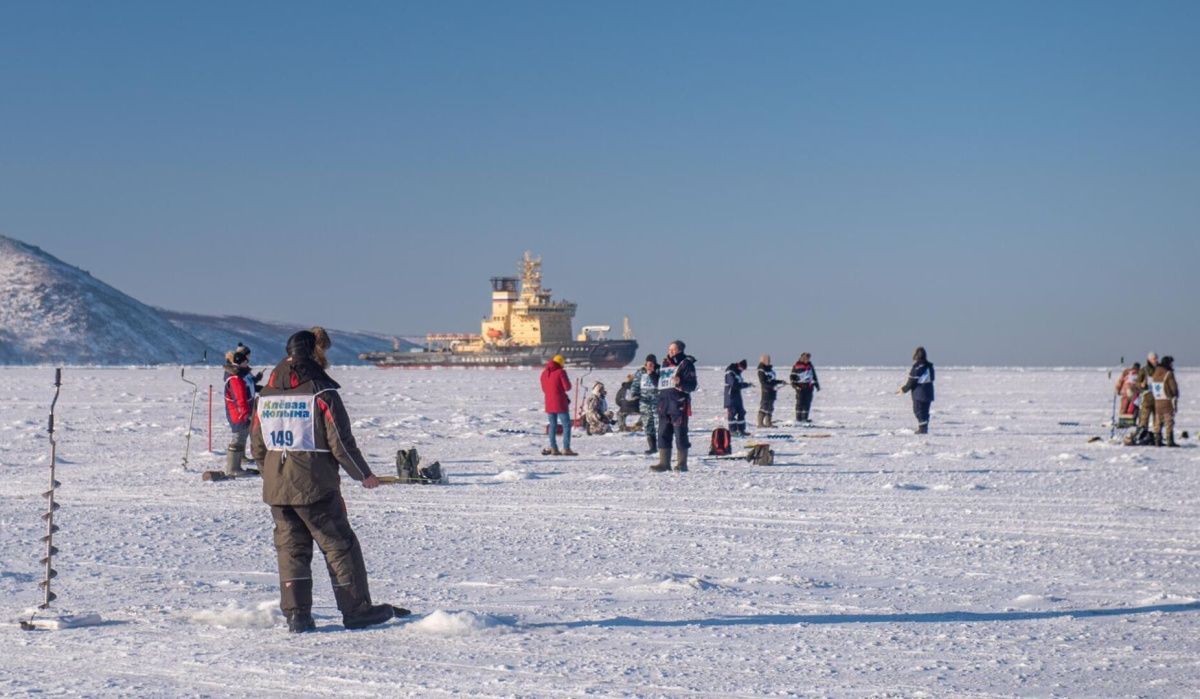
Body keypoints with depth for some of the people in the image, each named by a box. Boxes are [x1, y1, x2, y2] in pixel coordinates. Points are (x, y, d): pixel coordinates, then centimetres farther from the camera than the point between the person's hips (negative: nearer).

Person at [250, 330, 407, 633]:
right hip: (314, 486, -6)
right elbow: (341, 443, -12)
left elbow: (257, 445, 13)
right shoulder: (321, 392, -12)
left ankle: (296, 614, 5)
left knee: (291, 548, 10)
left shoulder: (267, 393, 8)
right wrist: (364, 474, 2)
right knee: (339, 545, 4)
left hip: (275, 488, 6)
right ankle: (357, 610, 8)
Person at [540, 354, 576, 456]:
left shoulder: (544, 373, 10)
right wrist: (567, 381, 9)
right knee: (566, 425, 0)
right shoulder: (560, 372, -11)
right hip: (560, 404, -6)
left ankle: (553, 448, 10)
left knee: (553, 426, 13)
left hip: (549, 404, 6)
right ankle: (566, 449, -7)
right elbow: (567, 387, -14)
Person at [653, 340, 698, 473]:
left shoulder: (686, 364, -3)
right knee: (663, 434, 7)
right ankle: (664, 462, 11)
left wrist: (680, 382, -26)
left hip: (679, 404, -7)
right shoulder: (665, 364, 18)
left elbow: (692, 385, -10)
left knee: (680, 434, -5)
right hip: (664, 404, 7)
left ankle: (682, 463, -1)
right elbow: (658, 383, 26)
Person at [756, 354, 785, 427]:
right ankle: (760, 423, -7)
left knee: (770, 408, 11)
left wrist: (780, 381, 18)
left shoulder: (770, 368, 15)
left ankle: (768, 422, 16)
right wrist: (773, 386, -24)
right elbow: (763, 382, -19)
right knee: (764, 407, -9)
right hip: (766, 391, -9)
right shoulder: (761, 370, -12)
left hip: (772, 391, 9)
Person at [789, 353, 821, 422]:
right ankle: (798, 418, 2)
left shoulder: (810, 365, 13)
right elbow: (792, 376, -1)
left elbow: (814, 376, 23)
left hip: (809, 387, 5)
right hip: (800, 387, -5)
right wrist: (794, 384, -13)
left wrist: (817, 385, 22)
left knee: (807, 403, 3)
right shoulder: (797, 366, -2)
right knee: (800, 403, -4)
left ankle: (805, 417, 9)